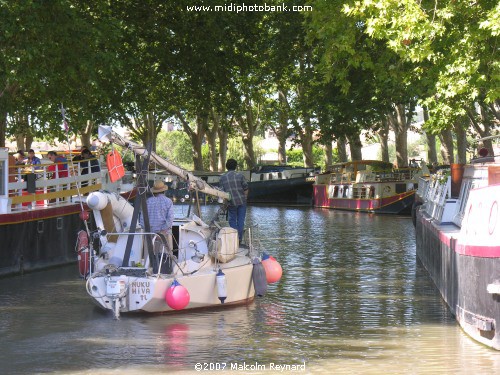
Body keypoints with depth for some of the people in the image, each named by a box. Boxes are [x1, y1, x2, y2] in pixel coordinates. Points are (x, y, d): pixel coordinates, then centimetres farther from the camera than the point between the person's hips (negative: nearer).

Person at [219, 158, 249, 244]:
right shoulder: (240, 176, -2)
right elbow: (246, 189, -1)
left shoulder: (222, 178, 2)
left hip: (231, 202, 0)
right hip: (241, 201, 0)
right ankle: (239, 239, 10)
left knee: (232, 220, 12)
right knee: (241, 220, 8)